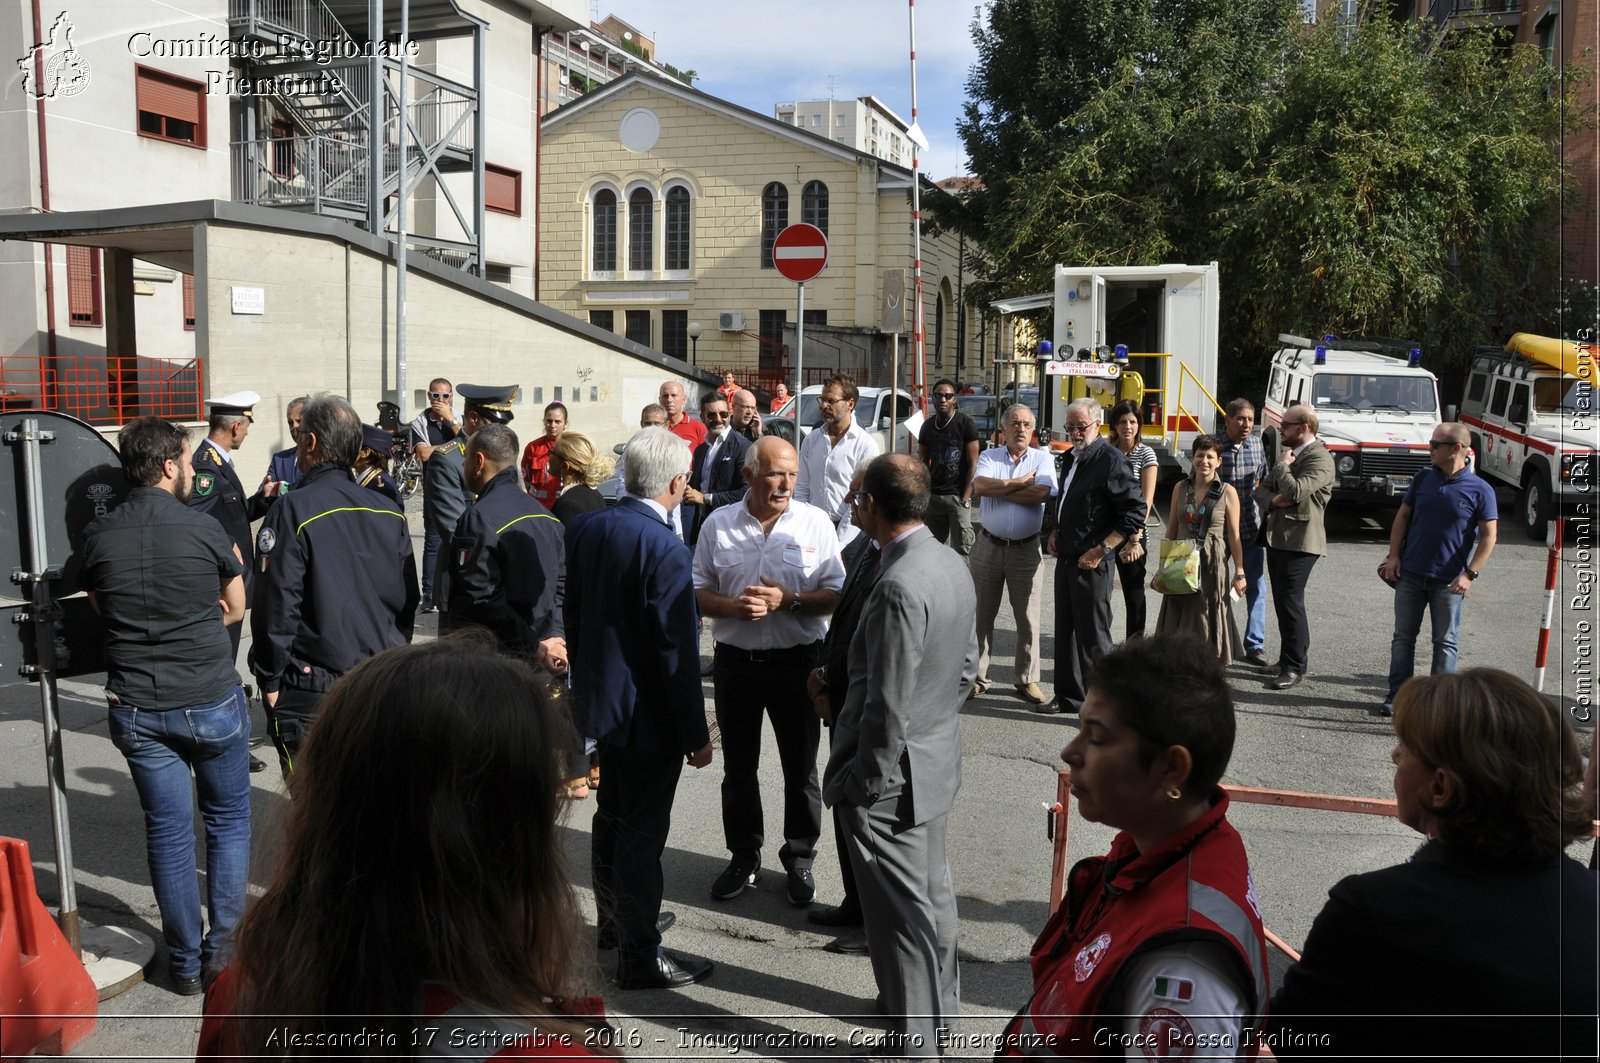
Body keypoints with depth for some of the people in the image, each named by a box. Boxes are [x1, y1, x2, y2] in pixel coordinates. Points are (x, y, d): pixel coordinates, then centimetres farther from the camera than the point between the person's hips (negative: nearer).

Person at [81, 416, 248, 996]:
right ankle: (224, 945, 16)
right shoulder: (203, 529, -12)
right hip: (212, 703, -3)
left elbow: (103, 611, 13)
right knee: (228, 819, 15)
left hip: (136, 710, 3)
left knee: (167, 831, 12)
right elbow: (235, 609, 2)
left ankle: (186, 962, 22)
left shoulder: (98, 535, -3)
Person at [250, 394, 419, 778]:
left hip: (311, 689, -5)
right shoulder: (390, 513, 5)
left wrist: (269, 680, -3)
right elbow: (408, 599, 10)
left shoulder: (292, 511, -12)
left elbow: (277, 604, -13)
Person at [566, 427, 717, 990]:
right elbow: (678, 653, -21)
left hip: (597, 703, 8)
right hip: (649, 715, -8)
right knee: (642, 835, 5)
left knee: (610, 820, 23)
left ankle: (615, 922, 42)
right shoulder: (665, 550, -24)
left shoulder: (584, 527, -2)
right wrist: (696, 734, -13)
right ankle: (639, 956, 18)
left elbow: (572, 613, 9)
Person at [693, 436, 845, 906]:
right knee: (738, 768, 14)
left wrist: (788, 601, -20)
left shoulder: (815, 523, -4)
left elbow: (836, 596, -5)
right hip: (735, 661, 2)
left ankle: (799, 858, 27)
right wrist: (733, 606, -16)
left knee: (801, 769, 9)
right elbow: (697, 593, 4)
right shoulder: (718, 523, 0)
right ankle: (744, 858, 31)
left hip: (797, 661, -2)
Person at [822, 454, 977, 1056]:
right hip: (940, 762, 9)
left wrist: (868, 782, -14)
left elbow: (888, 706, -25)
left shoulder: (898, 588, -28)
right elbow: (967, 666, 11)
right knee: (932, 890, 24)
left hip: (893, 777, -9)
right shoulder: (952, 565, 1)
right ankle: (940, 1003, 43)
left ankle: (915, 1041, 20)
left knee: (902, 911, 5)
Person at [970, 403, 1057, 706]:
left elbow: (1043, 493, -17)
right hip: (989, 545, 1)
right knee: (982, 614, 8)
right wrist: (1020, 483, -13)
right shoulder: (989, 456, 4)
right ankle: (977, 677, 18)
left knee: (1028, 618, 5)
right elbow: (979, 486, -16)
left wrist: (999, 487, -10)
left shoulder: (1043, 458, 3)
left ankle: (1027, 680, 15)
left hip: (1026, 549, -1)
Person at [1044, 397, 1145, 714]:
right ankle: (1069, 696, 26)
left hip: (1092, 562, -9)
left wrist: (1101, 549, -18)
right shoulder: (1072, 458, 14)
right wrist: (1056, 533, 12)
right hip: (1066, 558, 9)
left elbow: (1135, 512, -17)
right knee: (1065, 630, 15)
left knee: (1093, 636, -3)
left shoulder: (1111, 460, -13)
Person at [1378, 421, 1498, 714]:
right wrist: (1394, 555, 2)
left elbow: (1489, 536, -7)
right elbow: (1403, 516, 11)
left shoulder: (1480, 490, -8)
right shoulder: (1423, 479, 3)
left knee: (1445, 642, 7)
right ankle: (1397, 695, 16)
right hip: (1410, 574, 4)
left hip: (1448, 581, -3)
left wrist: (1470, 574, -15)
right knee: (1403, 637, 8)